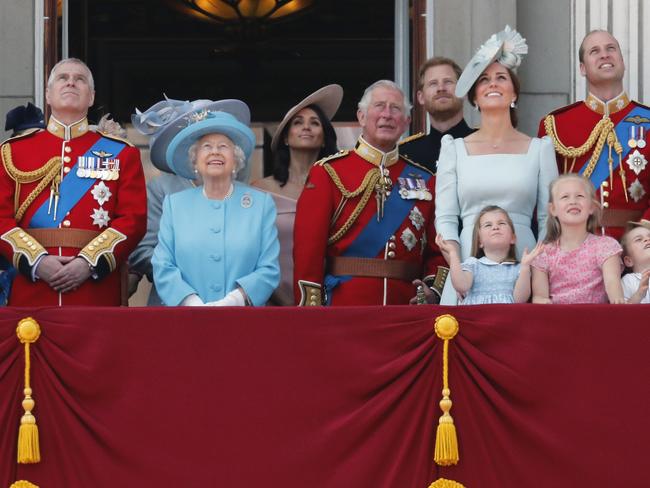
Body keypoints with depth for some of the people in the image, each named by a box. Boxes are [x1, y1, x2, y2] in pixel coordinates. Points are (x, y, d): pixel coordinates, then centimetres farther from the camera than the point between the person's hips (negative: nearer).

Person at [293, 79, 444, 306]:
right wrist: (311, 312, -12)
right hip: (344, 308, -3)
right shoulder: (328, 173, 3)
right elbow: (308, 248, -4)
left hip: (406, 308, 3)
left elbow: (437, 251, 10)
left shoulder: (424, 180, 12)